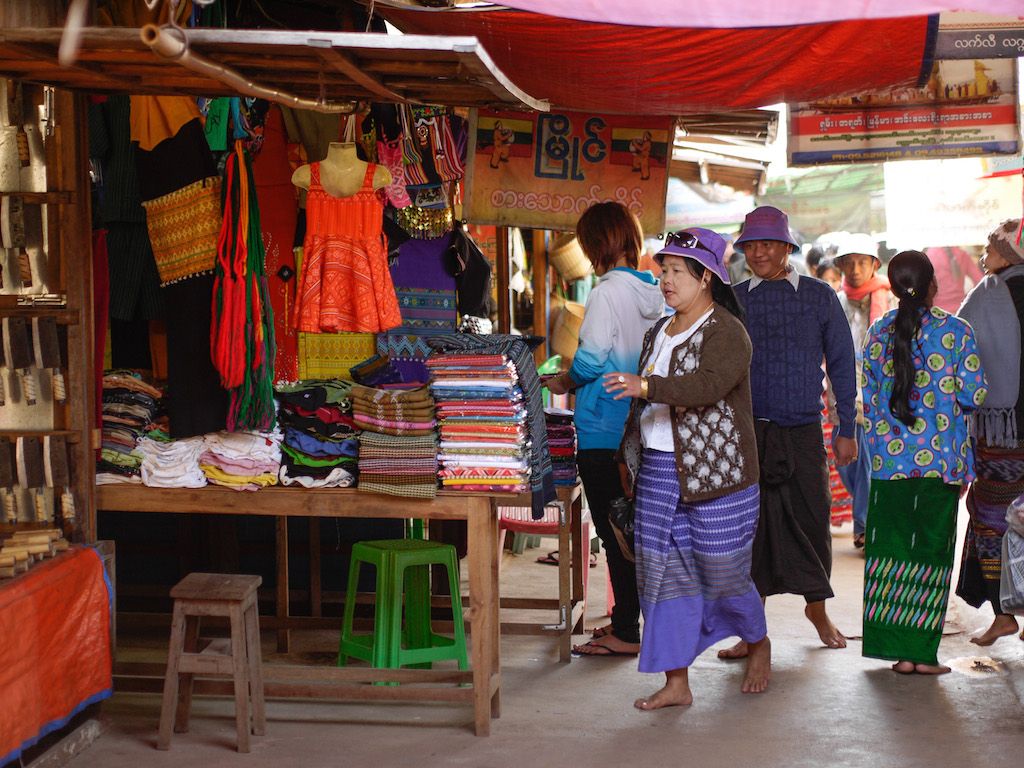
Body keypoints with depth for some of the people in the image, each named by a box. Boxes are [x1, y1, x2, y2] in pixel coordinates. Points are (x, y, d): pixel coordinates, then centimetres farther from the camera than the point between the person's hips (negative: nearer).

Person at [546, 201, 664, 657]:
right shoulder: (655, 293, 7)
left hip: (604, 431, -8)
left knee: (613, 533, -2)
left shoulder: (608, 292, -15)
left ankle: (625, 634, 3)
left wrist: (564, 383, 1)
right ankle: (626, 617, 26)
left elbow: (591, 361, -19)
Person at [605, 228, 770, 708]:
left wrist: (647, 386, -38)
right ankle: (676, 683, 7)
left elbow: (707, 384, -27)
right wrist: (628, 454, 22)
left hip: (715, 475, -7)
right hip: (658, 474, 7)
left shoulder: (726, 332, -10)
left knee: (724, 573, 3)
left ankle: (758, 645, 32)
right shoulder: (658, 334, 16)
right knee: (662, 574, 2)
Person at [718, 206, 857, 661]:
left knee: (811, 516, 5)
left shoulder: (819, 297, 5)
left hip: (803, 430, 0)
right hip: (747, 430, 0)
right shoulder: (733, 300, 5)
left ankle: (817, 606, 28)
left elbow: (841, 364, 8)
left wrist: (845, 429, 6)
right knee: (752, 523, -1)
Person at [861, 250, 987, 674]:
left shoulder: (877, 333, 4)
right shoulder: (956, 331, -5)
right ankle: (919, 652, 3)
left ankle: (895, 648, 7)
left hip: (889, 458, 3)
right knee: (930, 550, 3)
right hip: (941, 459, -2)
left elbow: (869, 399, 9)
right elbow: (974, 396, -6)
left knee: (889, 548, 8)